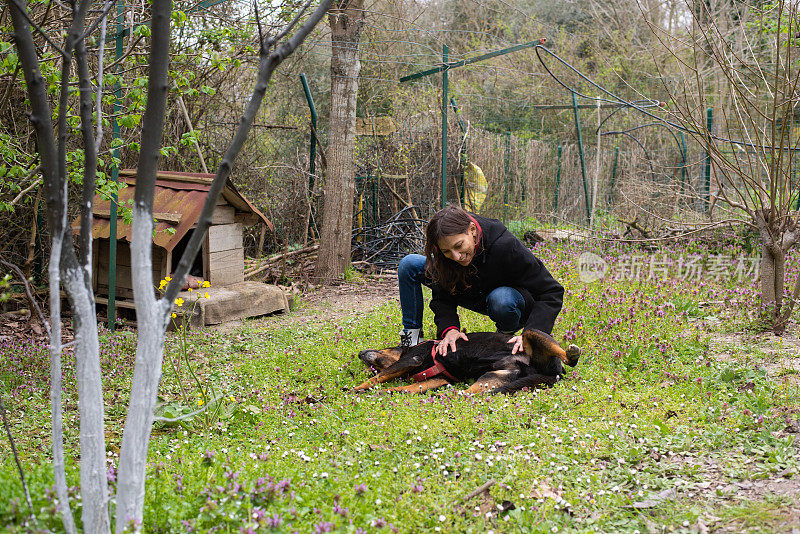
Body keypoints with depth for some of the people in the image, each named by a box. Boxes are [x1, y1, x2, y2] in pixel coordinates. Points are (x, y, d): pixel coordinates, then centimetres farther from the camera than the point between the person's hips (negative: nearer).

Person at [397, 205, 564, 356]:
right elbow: (443, 298, -15)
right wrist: (449, 328, -36)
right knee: (409, 264, -10)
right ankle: (412, 335, 2)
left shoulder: (506, 246, -36)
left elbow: (552, 293, -33)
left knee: (501, 299, -43)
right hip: (475, 297, 4)